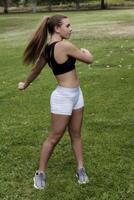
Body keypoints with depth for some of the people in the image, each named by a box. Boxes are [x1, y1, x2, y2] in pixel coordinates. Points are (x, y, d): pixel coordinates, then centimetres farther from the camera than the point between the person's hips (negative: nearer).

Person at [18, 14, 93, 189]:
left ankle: (81, 169, 26)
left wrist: (25, 84, 32)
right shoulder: (65, 45, -22)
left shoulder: (47, 48, 4)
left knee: (76, 134, 15)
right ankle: (41, 173, 19)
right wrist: (85, 50, 10)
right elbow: (89, 59, -13)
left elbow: (36, 70, 15)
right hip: (63, 97, -9)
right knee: (54, 137, 5)